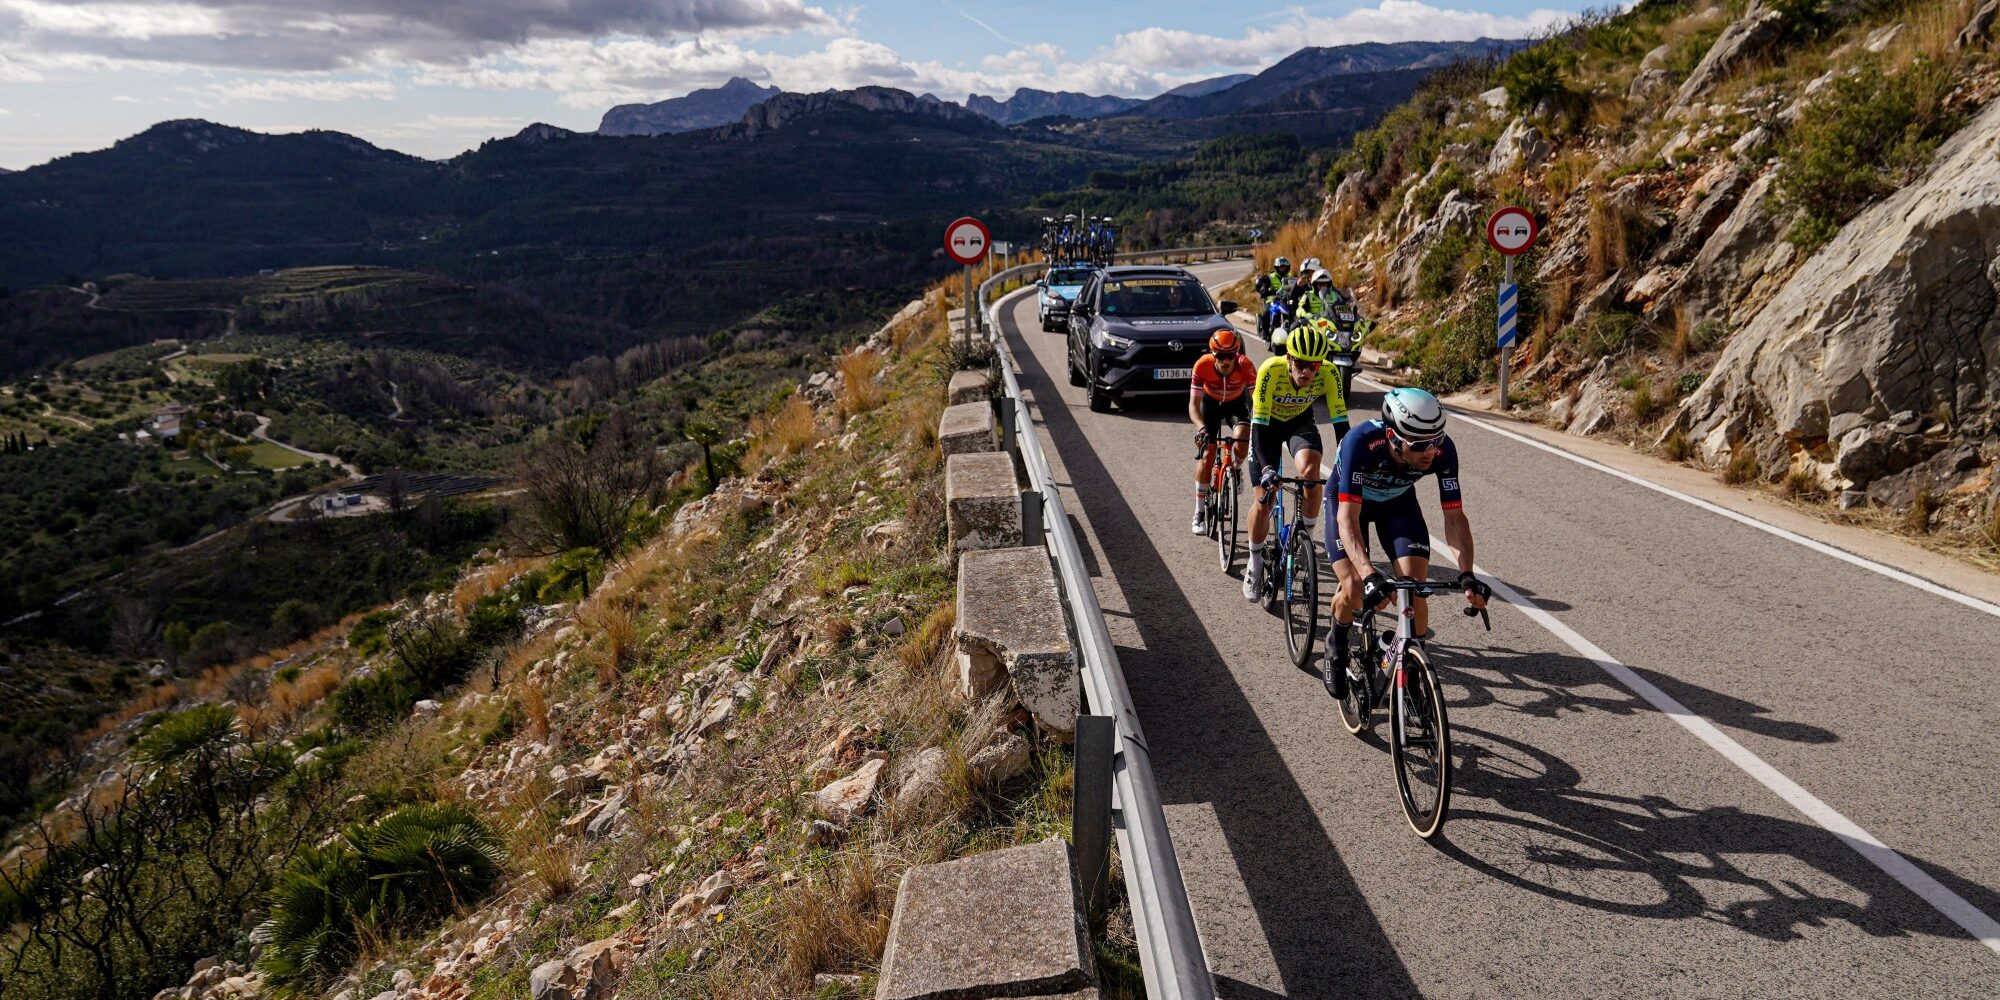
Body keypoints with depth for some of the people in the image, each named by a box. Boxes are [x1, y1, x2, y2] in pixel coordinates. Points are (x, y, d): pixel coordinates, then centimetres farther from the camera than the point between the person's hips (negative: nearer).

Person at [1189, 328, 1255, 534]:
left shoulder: (1244, 365, -32)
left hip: (1236, 402, 0)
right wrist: (1201, 428, -48)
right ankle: (1200, 512, 2)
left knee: (1242, 438, -30)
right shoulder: (1202, 365, -32)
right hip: (1211, 402, 0)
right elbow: (1193, 404, -30)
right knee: (1207, 455, -10)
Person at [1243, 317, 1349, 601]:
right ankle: (1255, 564, 18)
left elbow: (1340, 422, -27)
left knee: (1310, 470, -31)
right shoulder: (1271, 370, -36)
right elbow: (1259, 426, -34)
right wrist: (1266, 468, -46)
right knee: (1264, 500, -5)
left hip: (1300, 421, 1)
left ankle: (1306, 536, -8)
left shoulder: (1328, 374, -30)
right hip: (1267, 423, -1)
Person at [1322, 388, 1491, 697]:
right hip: (1348, 500, -2)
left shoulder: (1442, 450, -31)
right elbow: (1348, 518, -43)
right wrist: (1369, 575, -56)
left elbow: (1454, 516, -25)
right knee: (1355, 590, -18)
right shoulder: (1361, 442, -41)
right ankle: (1336, 648, 14)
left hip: (1398, 501, 3)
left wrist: (1466, 574, -39)